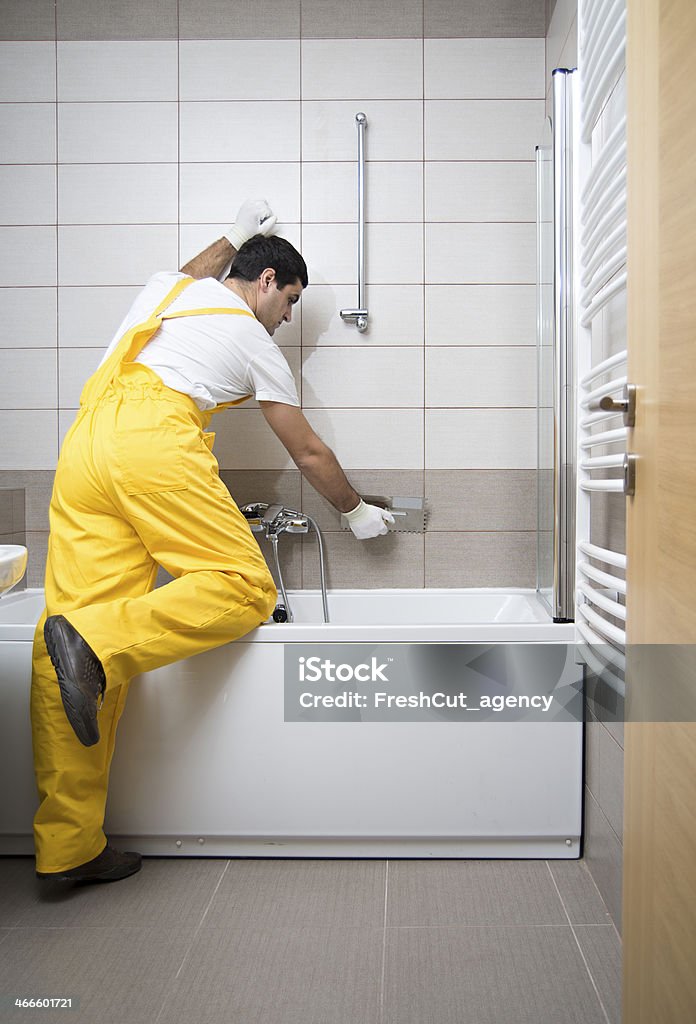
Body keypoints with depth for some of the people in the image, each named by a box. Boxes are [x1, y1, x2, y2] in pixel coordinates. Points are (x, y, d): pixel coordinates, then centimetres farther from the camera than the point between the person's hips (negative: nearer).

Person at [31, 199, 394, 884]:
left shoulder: (164, 289, 30)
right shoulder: (255, 343, 16)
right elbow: (309, 454, 20)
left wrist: (233, 239, 69)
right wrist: (356, 511, 34)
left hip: (83, 443, 7)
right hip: (153, 441, -7)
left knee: (84, 608, -2)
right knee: (244, 588, -6)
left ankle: (67, 846, -2)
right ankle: (95, 644, -26)